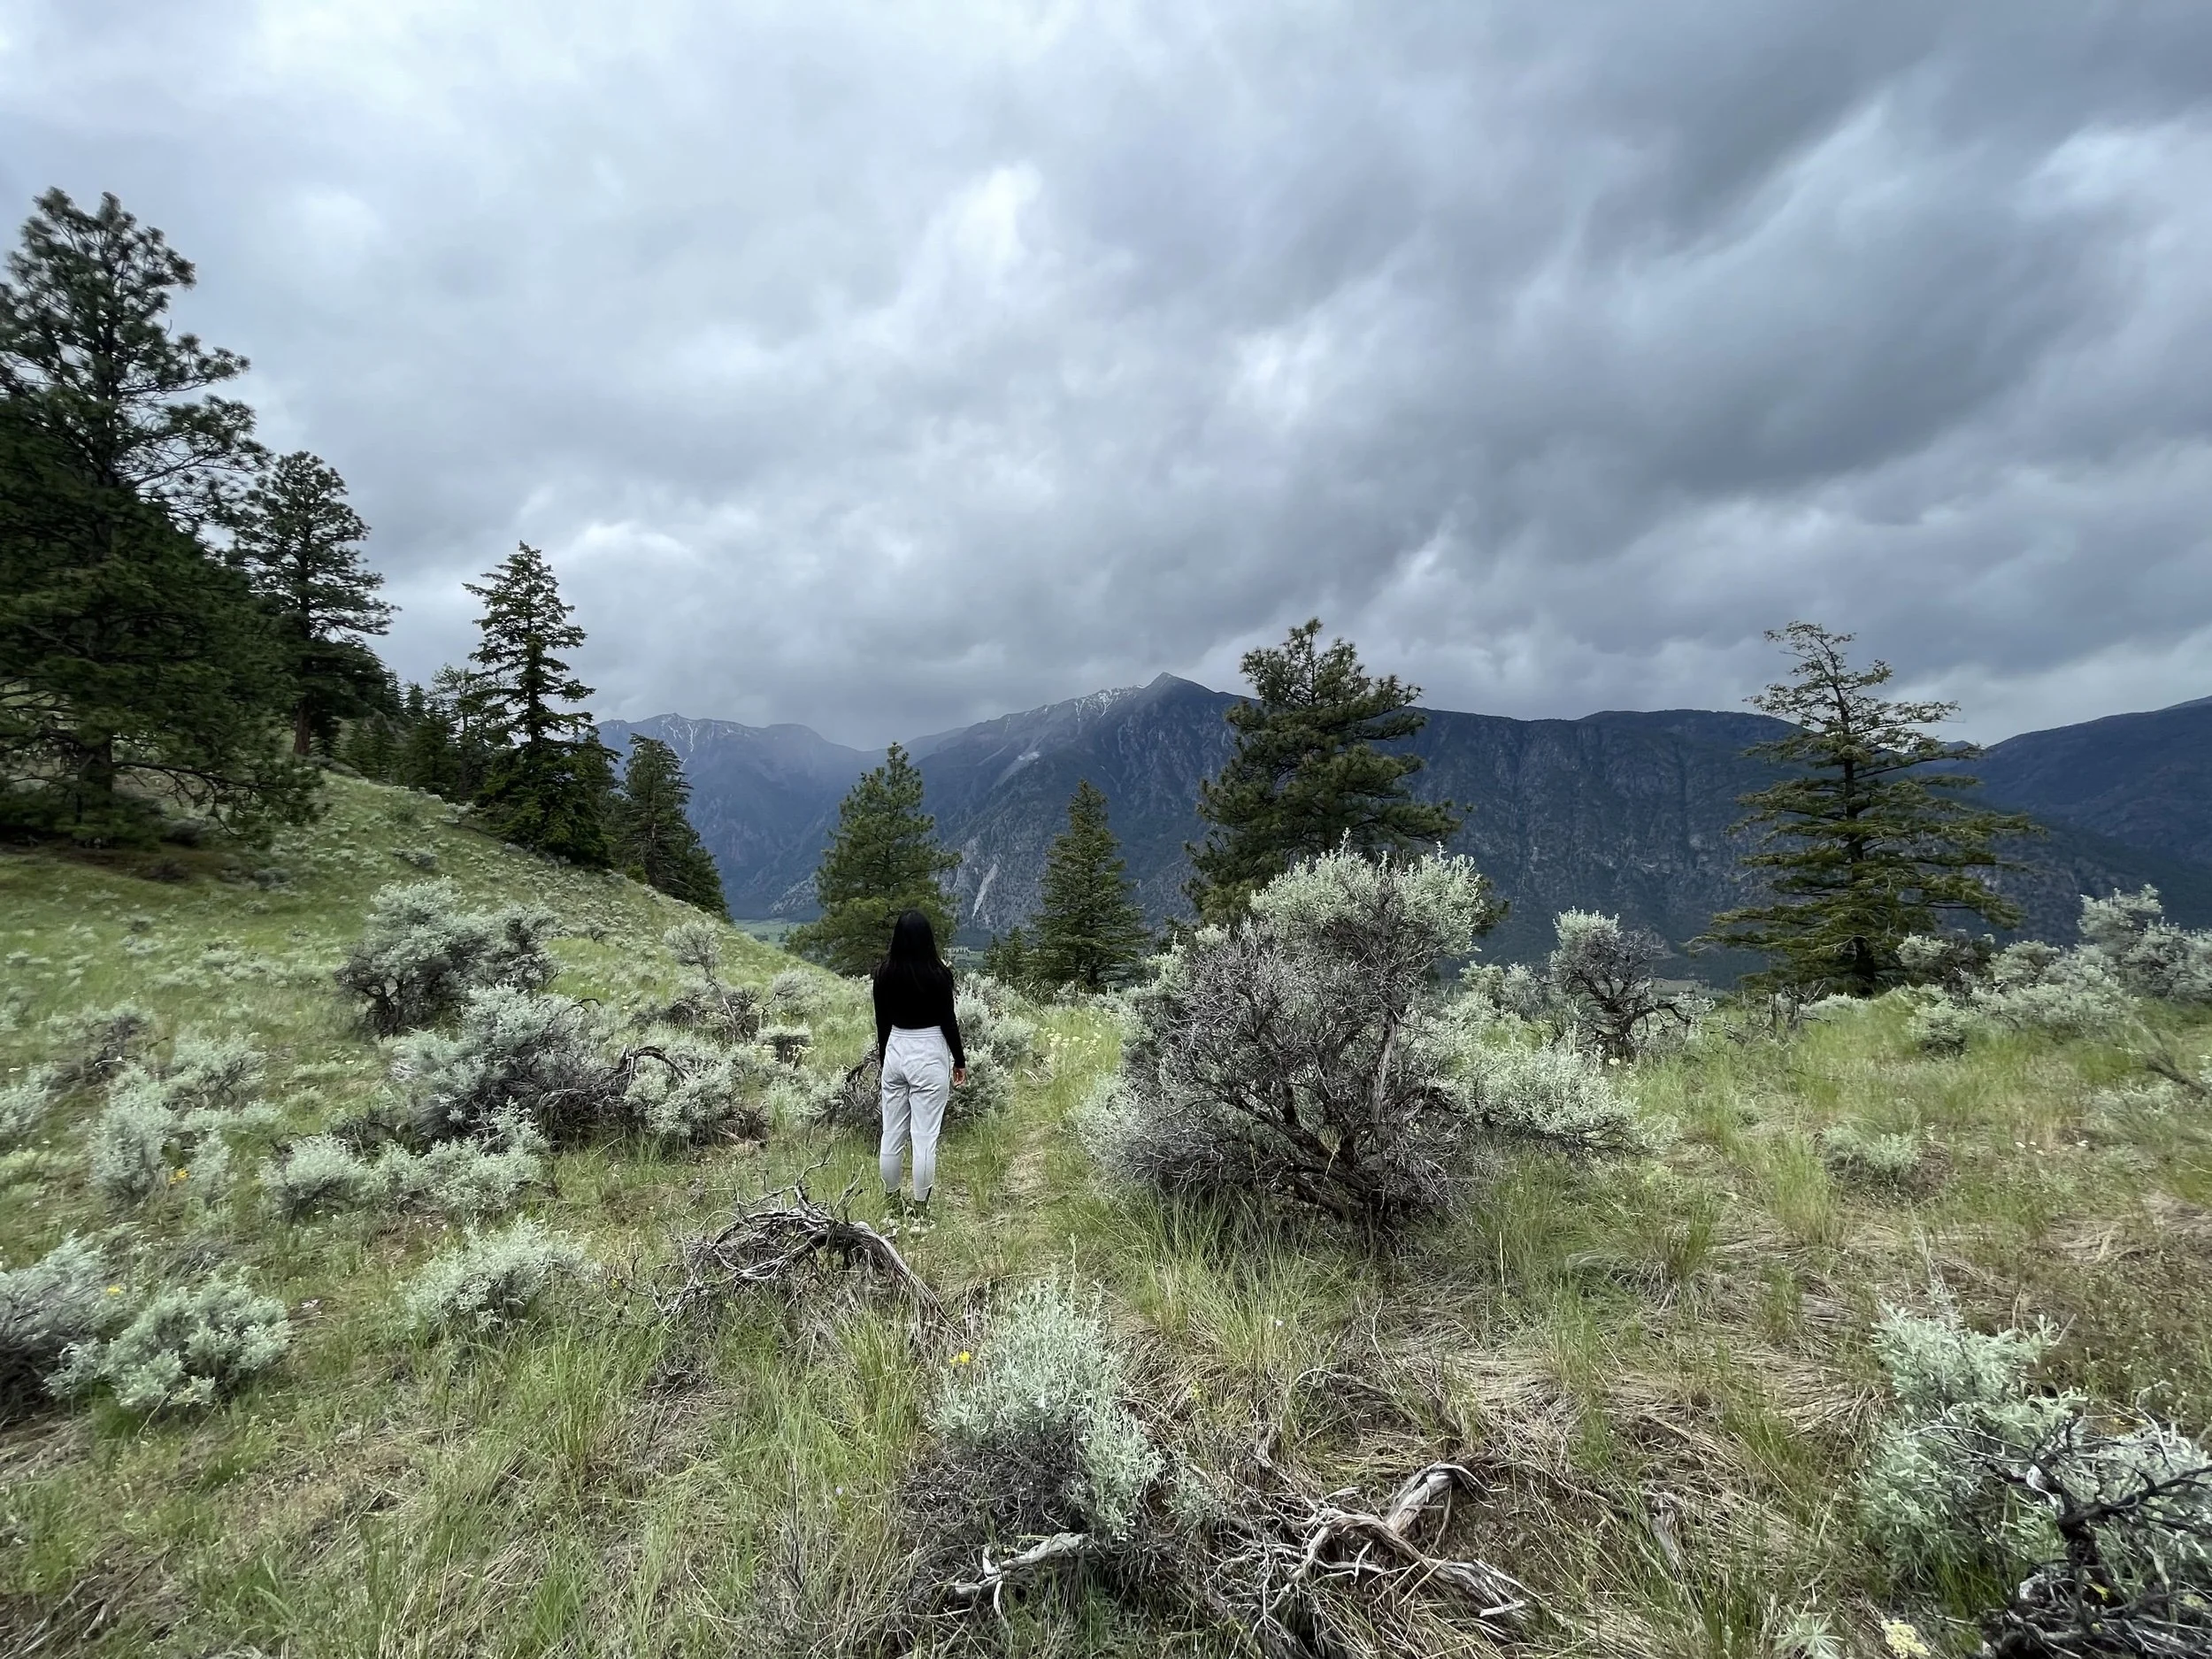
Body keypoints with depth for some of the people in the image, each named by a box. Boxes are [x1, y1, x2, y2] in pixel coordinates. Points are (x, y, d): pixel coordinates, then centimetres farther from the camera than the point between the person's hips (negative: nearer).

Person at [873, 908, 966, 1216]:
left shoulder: (884, 972, -3)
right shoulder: (937, 975, -15)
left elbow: (882, 1020, 6)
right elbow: (948, 1020, -8)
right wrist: (960, 1060, 4)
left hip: (895, 1051, 5)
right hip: (930, 1055, -4)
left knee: (892, 1131, 14)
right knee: (924, 1135, 2)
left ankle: (890, 1199, 27)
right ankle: (921, 1207, 9)